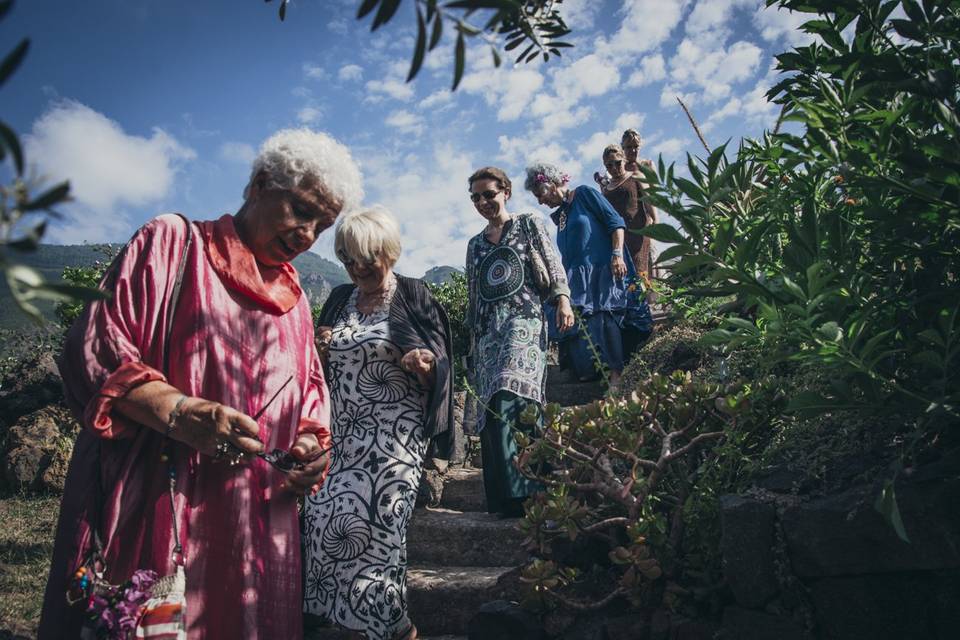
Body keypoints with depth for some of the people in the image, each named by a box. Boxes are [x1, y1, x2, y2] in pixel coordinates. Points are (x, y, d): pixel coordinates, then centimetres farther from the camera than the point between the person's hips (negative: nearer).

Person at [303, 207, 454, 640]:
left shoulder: (413, 297, -2)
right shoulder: (339, 299, 13)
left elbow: (439, 371, -3)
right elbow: (319, 368, 22)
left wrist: (426, 367, -25)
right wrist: (318, 350, 0)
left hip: (393, 435, -6)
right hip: (343, 433, 6)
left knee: (363, 522, -13)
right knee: (325, 516, -2)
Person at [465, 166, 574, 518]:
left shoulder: (529, 225, 12)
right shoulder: (475, 244, 23)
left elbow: (554, 265, 3)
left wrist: (562, 299, -13)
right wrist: (471, 338, 18)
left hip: (523, 320, -5)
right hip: (488, 330, 5)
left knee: (510, 394, -25)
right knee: (492, 407, -5)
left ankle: (518, 490, -28)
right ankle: (503, 498, -2)